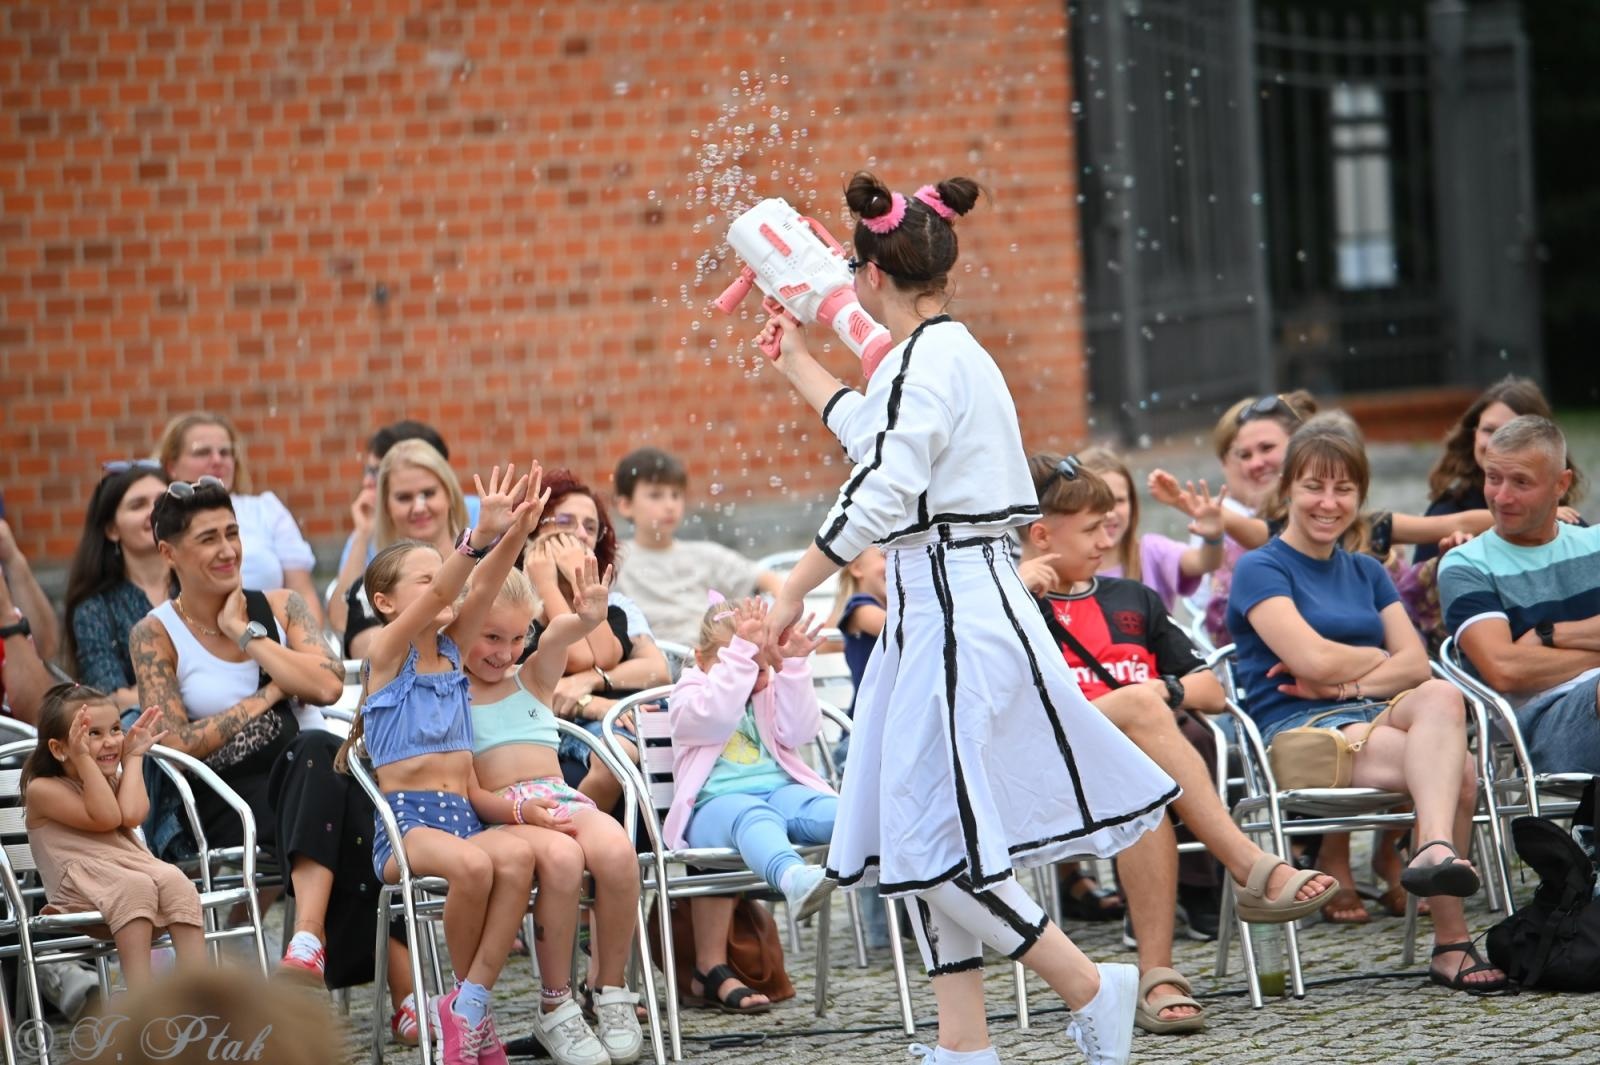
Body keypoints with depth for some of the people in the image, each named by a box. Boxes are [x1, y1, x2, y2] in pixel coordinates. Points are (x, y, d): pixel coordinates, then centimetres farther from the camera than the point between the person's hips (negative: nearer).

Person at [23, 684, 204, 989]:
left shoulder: (115, 780, 25)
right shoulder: (43, 789, 5)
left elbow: (131, 815, 0)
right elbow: (105, 818, -9)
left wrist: (133, 758, 11)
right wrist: (84, 760, -10)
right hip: (81, 882, -6)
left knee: (176, 882, -28)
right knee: (134, 887, -37)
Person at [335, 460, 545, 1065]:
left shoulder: (451, 650, 18)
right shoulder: (386, 651, 2)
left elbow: (483, 590, 1)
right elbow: (435, 597, -17)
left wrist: (516, 533, -17)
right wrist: (478, 538, -32)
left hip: (463, 817, 5)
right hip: (405, 821, -5)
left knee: (516, 854, -32)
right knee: (472, 863, -38)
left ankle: (469, 1004, -26)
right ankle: (470, 1001, -15)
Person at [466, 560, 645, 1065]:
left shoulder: (533, 681, 22)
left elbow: (556, 639, -3)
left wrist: (584, 620, -28)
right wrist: (518, 808, -17)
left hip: (562, 798, 4)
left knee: (616, 851, -31)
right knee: (561, 857, -37)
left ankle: (610, 990, -14)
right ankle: (555, 1007, -23)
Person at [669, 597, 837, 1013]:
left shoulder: (772, 693, 25)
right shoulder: (689, 697, 12)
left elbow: (799, 731, 5)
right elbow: (716, 716, -13)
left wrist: (794, 665, -4)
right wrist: (741, 652, -17)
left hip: (781, 790, 5)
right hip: (714, 803, -5)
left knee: (826, 809, -31)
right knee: (753, 816, -41)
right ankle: (794, 877, -76)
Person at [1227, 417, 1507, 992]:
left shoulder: (1367, 573, 24)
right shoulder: (1261, 569, 4)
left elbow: (1417, 665, 11)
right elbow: (1312, 658, -11)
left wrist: (1347, 683, -7)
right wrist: (1380, 658, 7)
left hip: (1375, 716, 6)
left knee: (1440, 696, -33)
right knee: (1455, 769, -31)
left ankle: (1435, 850, -49)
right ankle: (1450, 942, -44)